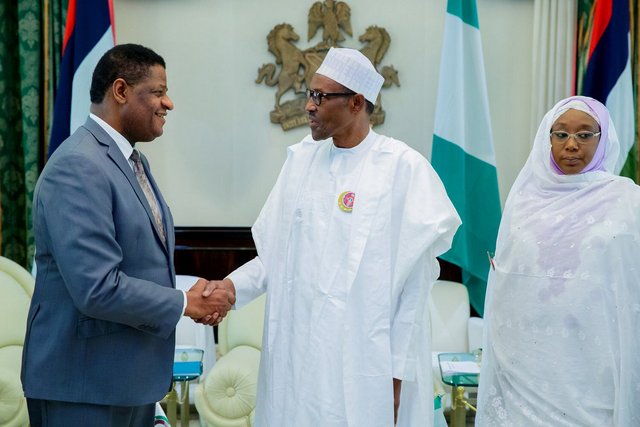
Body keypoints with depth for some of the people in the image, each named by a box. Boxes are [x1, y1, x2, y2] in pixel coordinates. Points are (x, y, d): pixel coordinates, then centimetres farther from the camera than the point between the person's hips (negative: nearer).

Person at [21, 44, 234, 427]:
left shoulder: (134, 161, 11)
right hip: (85, 384, -9)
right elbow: (98, 289, -26)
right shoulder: (77, 166, -20)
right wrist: (185, 304, -14)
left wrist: (197, 300, 1)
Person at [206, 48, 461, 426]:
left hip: (366, 359, -4)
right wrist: (234, 286, -8)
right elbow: (277, 252, 8)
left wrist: (399, 367, -8)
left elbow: (414, 279, -8)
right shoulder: (301, 158, 5)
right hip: (296, 352, 4)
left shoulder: (403, 167, -9)